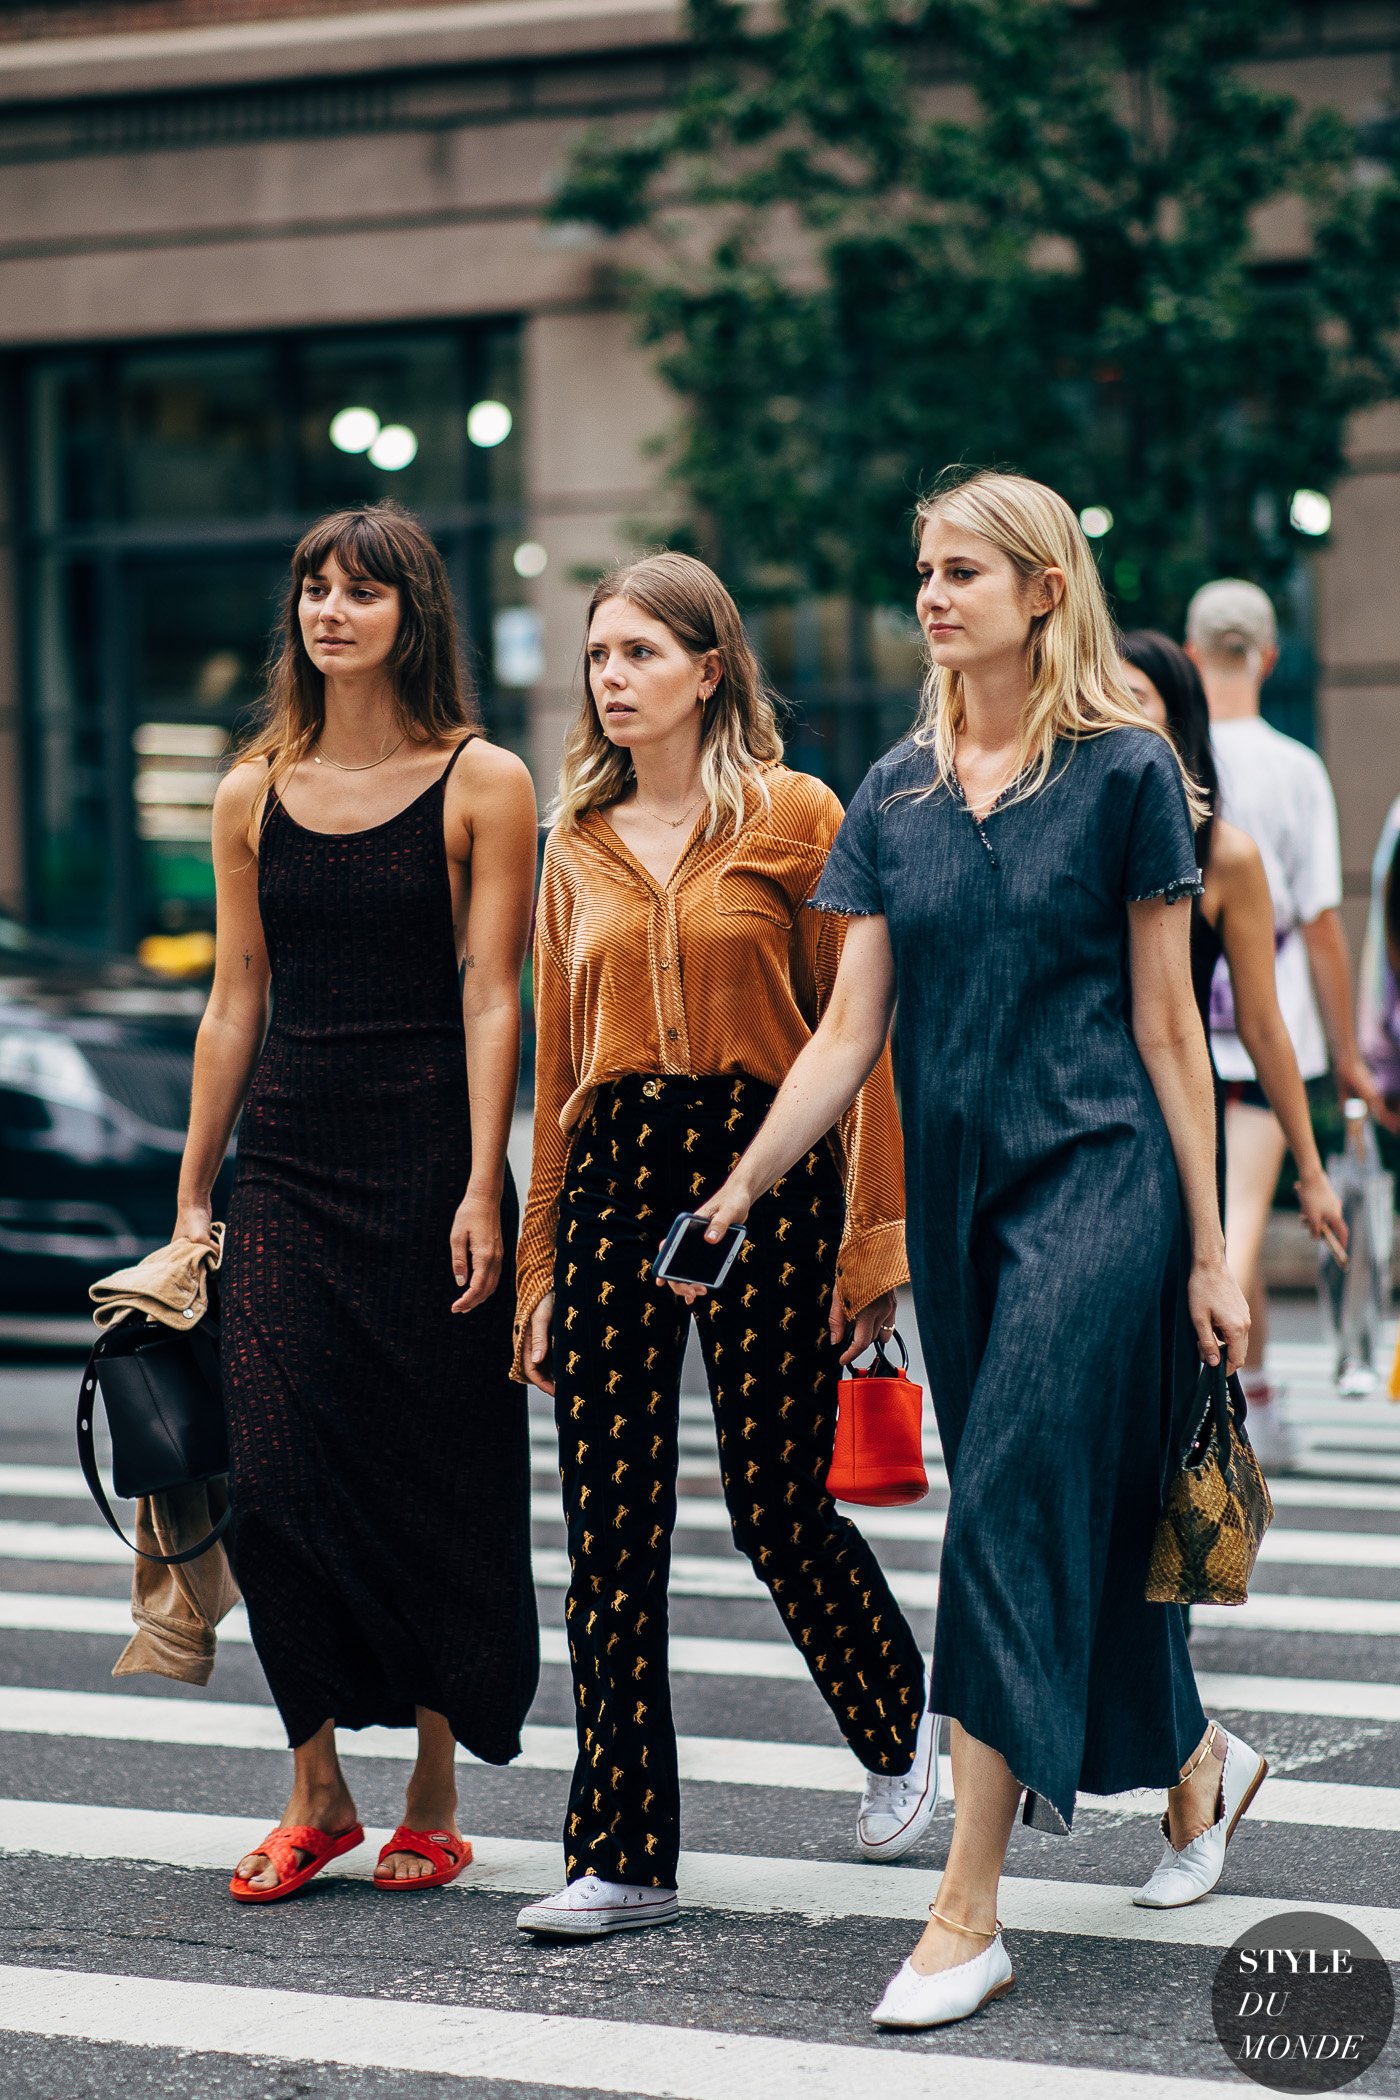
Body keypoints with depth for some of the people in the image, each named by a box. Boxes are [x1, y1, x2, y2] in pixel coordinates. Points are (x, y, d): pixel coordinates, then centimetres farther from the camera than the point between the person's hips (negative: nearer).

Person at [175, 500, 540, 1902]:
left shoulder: (482, 785, -1)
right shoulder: (253, 795, 10)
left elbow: (490, 999, -5)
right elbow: (234, 1006, 12)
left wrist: (481, 1191, -12)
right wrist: (192, 1194, 11)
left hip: (428, 1156, -3)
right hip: (288, 1159, 3)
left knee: (439, 1481, 2)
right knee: (272, 1475, -5)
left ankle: (434, 1792, 15)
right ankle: (316, 1792, 7)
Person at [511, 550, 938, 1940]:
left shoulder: (795, 817, -1)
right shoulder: (580, 843, 13)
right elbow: (556, 1060, 15)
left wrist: (871, 1239, -7)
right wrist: (538, 1267, 13)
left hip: (762, 1166, -4)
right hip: (614, 1174, 4)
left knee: (778, 1507, 1)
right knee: (610, 1530, -1)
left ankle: (900, 1727, 32)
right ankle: (623, 1859, 6)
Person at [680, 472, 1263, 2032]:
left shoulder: (1124, 771, -5)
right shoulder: (896, 795, 9)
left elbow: (1167, 1026, -3)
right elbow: (850, 1030, 7)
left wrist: (1209, 1252, -3)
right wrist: (741, 1187, -3)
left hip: (1098, 1182, -6)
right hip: (956, 1194, 6)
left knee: (1012, 1510, -13)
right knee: (1085, 1520, 14)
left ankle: (967, 1914, -12)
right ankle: (1198, 1766, 39)